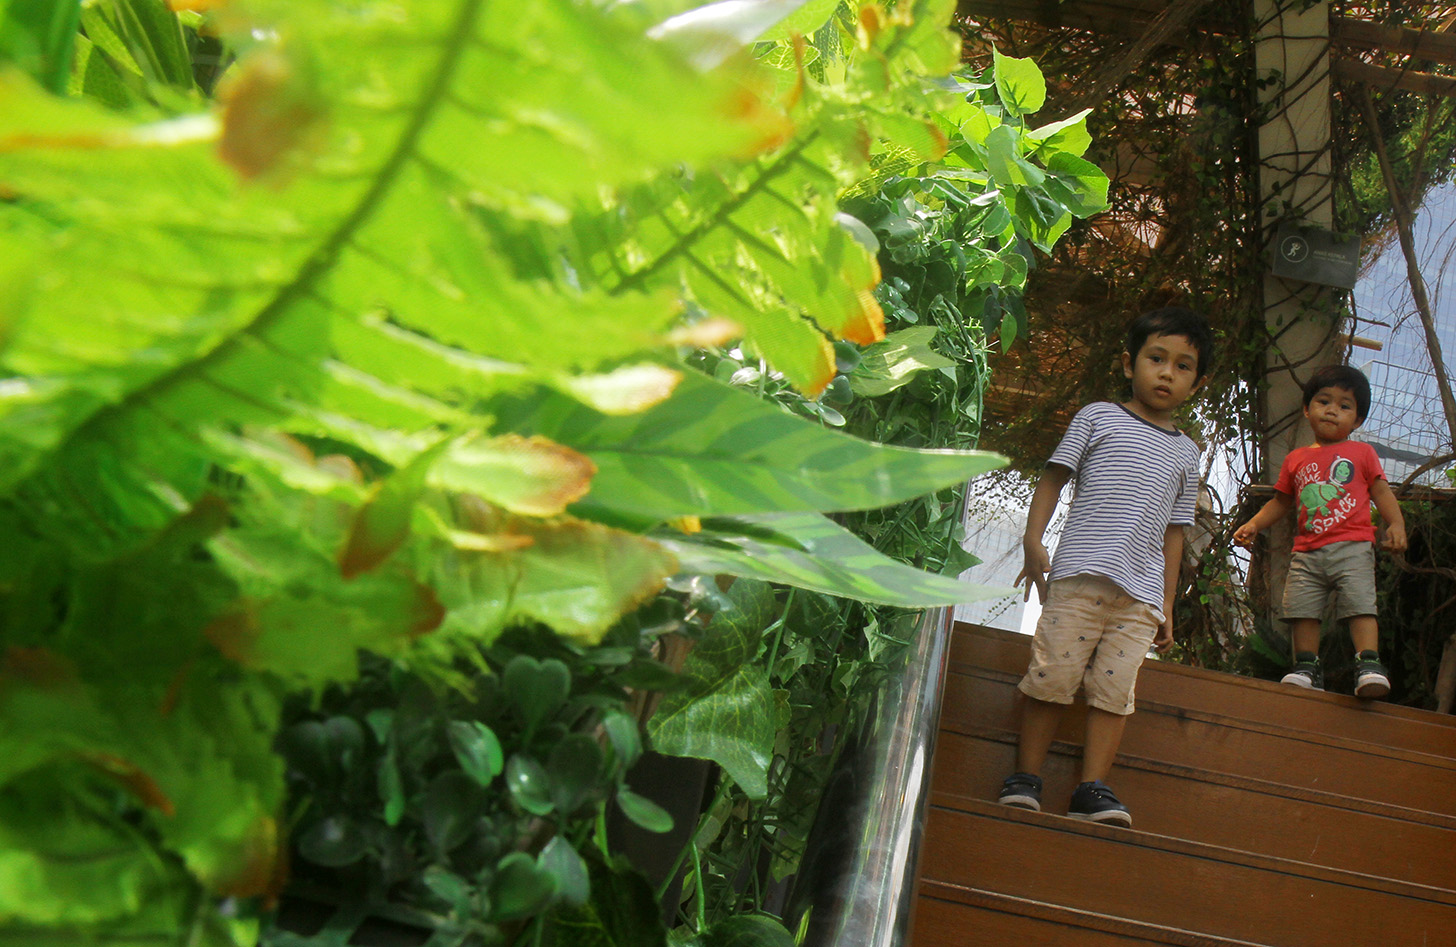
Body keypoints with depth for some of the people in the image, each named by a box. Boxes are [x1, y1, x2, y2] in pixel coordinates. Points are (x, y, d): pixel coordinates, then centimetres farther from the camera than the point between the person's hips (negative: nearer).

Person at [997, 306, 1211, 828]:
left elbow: (1173, 531, 21)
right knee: (1053, 674, -6)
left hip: (1141, 592, 3)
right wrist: (1033, 540, -7)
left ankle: (1093, 789, 3)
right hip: (1080, 574, -3)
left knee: (1115, 688, -3)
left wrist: (1166, 603, 17)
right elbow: (1052, 478, 7)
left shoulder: (1185, 452, 20)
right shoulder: (1098, 417, 9)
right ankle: (1025, 777, 4)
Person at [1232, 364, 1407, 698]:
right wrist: (1253, 525, 12)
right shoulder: (1296, 460, 19)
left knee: (1360, 603, -16)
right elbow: (1280, 502, 25)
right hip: (1307, 551, 3)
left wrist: (1396, 525, -8)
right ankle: (1307, 666, 6)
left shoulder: (1361, 453, 13)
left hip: (1352, 547, -3)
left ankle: (1369, 663, -18)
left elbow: (1382, 493, 8)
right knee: (1301, 607, -3)